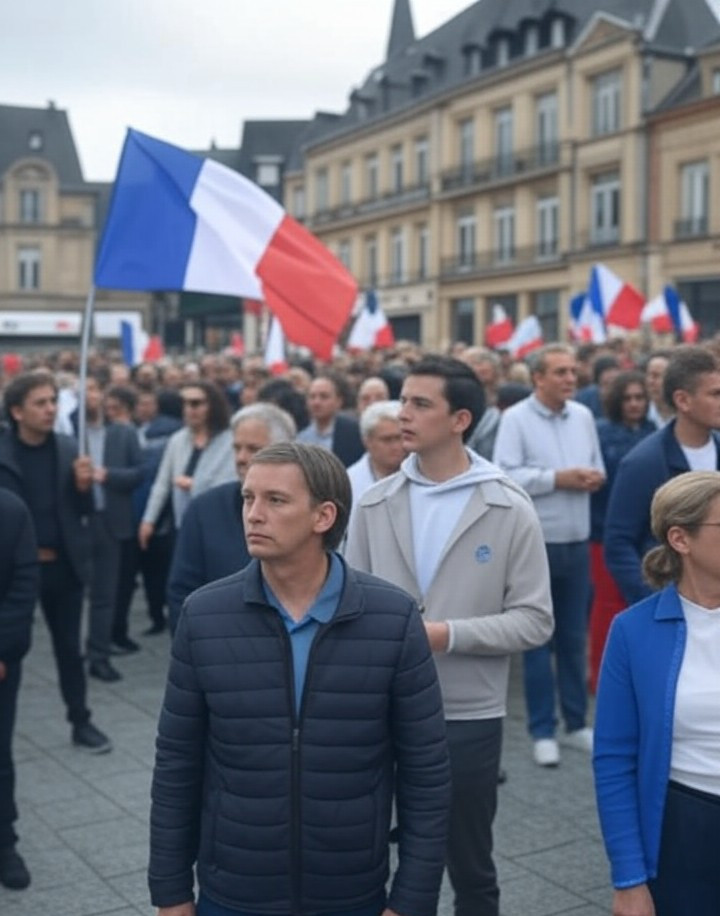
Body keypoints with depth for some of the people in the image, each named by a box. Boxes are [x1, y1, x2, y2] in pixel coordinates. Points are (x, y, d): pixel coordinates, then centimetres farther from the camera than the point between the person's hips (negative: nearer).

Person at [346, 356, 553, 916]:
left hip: (469, 714, -2)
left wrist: (450, 634, -20)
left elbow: (535, 619, -10)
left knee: (471, 868, 16)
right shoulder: (375, 504, 1)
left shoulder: (510, 509, -9)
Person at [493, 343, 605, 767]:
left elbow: (598, 468, 14)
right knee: (538, 638, 4)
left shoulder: (583, 416, 9)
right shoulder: (516, 418, -8)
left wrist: (592, 478, -8)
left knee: (574, 636, 12)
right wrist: (558, 479, -16)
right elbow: (505, 476, -17)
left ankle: (577, 723, 24)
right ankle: (543, 730, 14)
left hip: (578, 542, 5)